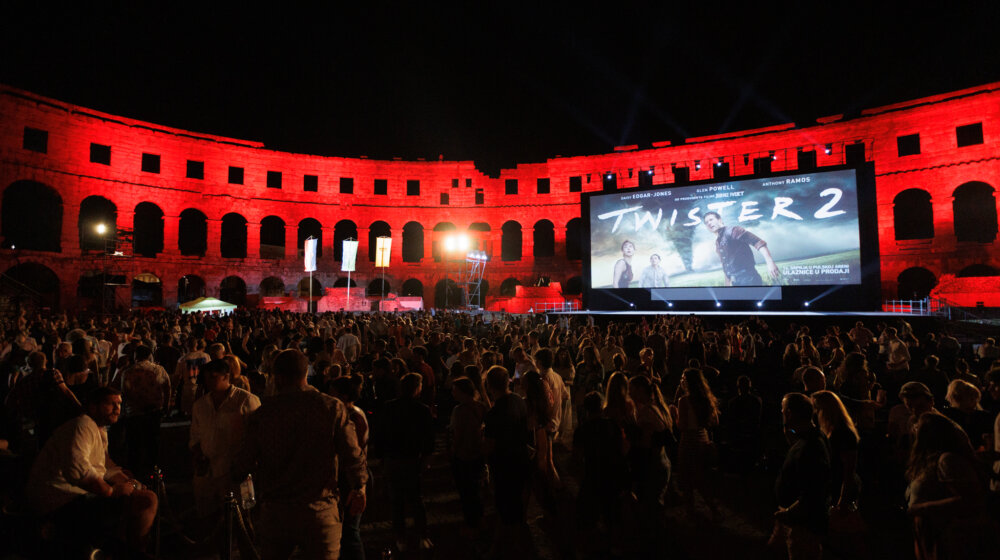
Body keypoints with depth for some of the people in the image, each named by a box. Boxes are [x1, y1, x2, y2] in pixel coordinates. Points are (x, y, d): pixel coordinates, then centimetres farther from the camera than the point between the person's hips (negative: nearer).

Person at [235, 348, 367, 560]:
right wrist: (359, 488, 10)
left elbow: (243, 466, -1)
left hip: (274, 513, 2)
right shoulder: (333, 408, -9)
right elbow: (353, 456, -7)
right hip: (320, 511, -1)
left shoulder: (262, 413, -5)